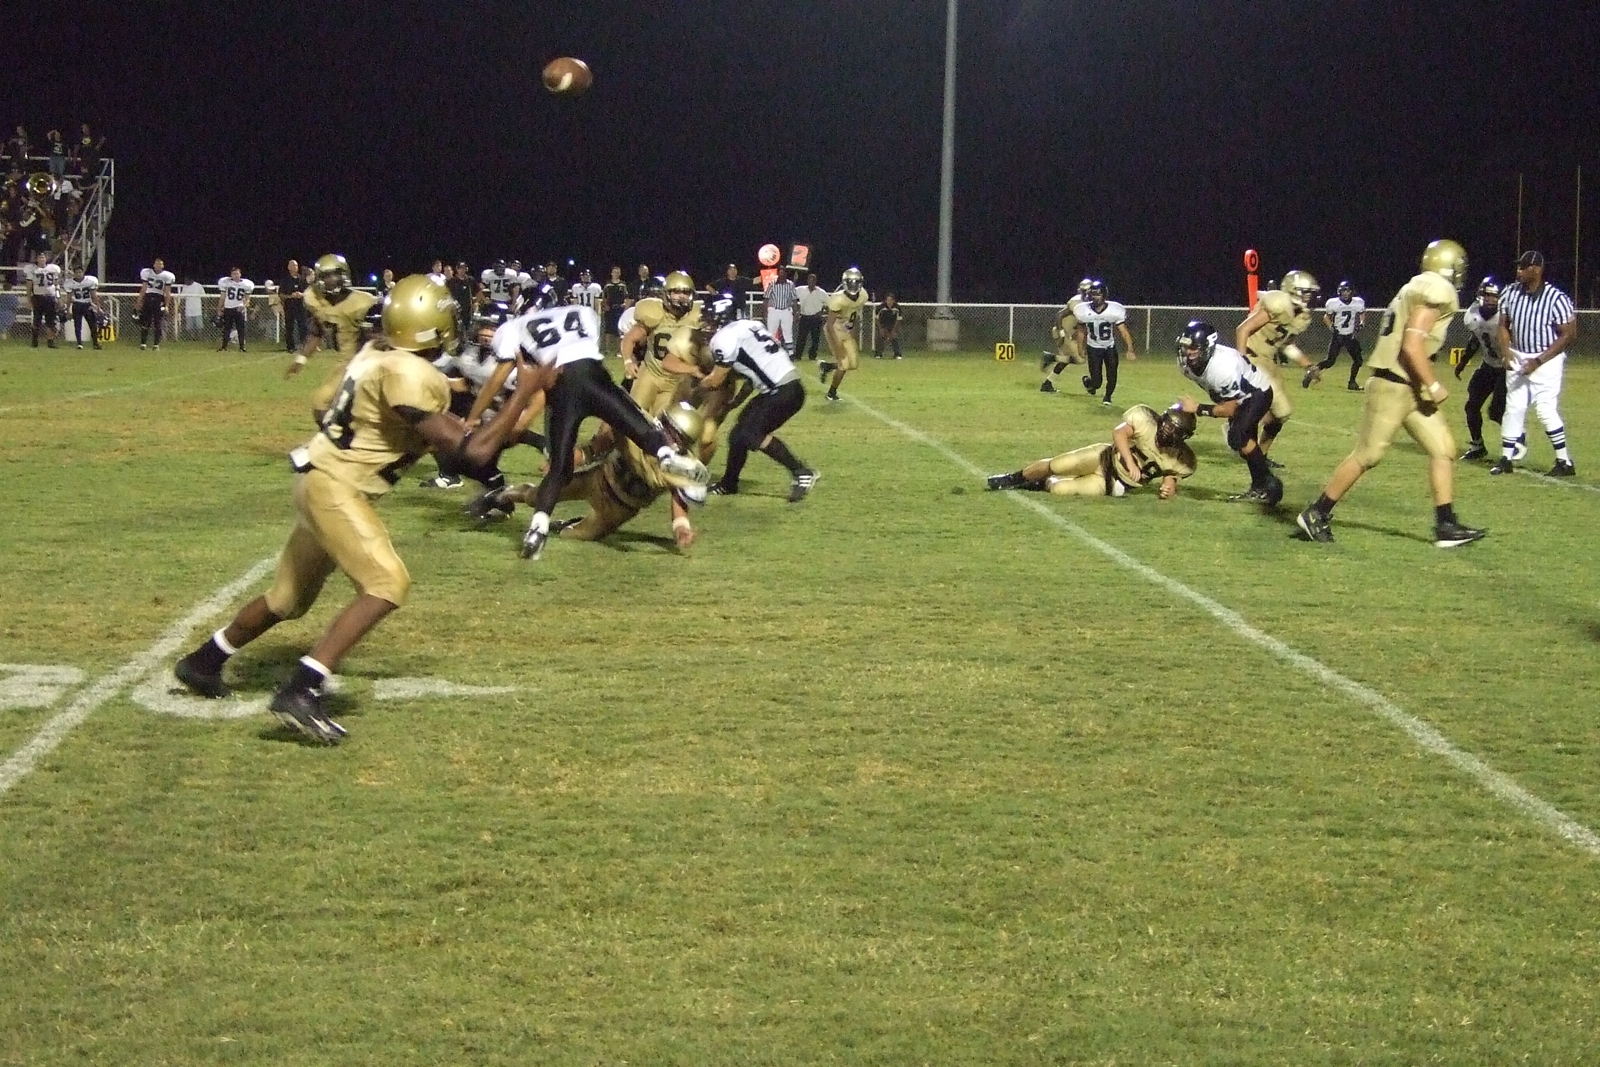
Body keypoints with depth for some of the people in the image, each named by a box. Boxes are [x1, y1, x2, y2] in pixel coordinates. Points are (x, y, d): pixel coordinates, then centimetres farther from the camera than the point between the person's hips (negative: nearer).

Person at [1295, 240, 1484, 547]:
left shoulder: (1418, 289, 18)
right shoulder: (1436, 290, -13)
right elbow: (1412, 345, -22)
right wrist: (1434, 385, -16)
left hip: (1410, 388, 10)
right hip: (1393, 387, -10)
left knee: (1443, 449, 7)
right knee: (1367, 455, -3)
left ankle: (1446, 526, 6)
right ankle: (1316, 514, 7)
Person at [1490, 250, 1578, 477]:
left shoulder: (1556, 299, -19)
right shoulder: (1510, 293, -4)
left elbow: (1569, 335, -15)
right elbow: (1504, 325, 10)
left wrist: (1539, 362, -18)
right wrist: (1507, 354, -4)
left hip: (1546, 360, -5)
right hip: (1518, 359, 5)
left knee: (1545, 409, -9)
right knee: (1513, 407, 8)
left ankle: (1565, 462, 1)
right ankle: (1506, 458, 18)